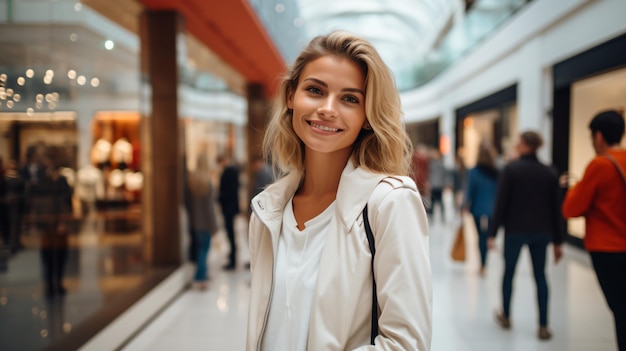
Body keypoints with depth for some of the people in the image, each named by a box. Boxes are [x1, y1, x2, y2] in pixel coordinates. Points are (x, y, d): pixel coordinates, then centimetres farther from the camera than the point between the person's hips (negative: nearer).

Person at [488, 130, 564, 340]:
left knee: (509, 272, 14)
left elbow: (501, 203, -11)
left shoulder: (511, 169, -9)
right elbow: (556, 209, 3)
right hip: (541, 232, 3)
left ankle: (505, 316, 28)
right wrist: (557, 241, 9)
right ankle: (543, 327, 7)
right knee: (540, 276, 10)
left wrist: (493, 233, -6)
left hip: (515, 230, -3)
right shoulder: (549, 173, 2)